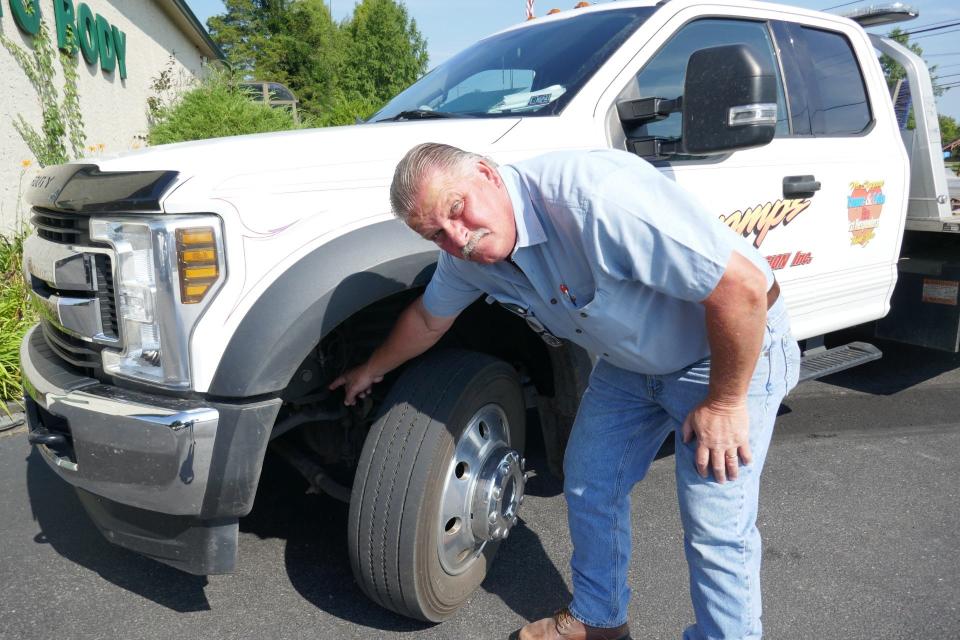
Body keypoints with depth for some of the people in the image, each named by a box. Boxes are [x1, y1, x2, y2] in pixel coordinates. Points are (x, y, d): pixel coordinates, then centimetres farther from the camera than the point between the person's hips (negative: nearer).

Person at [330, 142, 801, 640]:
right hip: (628, 363, 7)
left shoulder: (594, 195, -37)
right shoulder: (464, 255, -10)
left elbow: (744, 285, -34)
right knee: (589, 486, 12)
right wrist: (371, 370, 25)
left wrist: (724, 402, -24)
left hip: (732, 352, -7)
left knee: (714, 528, -5)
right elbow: (428, 318, 12)